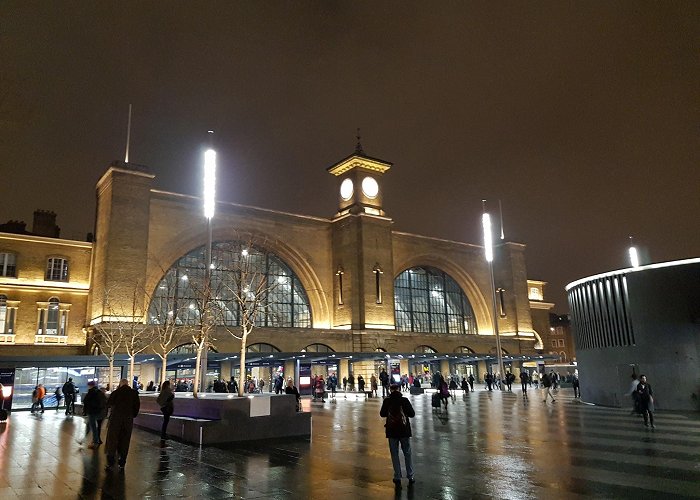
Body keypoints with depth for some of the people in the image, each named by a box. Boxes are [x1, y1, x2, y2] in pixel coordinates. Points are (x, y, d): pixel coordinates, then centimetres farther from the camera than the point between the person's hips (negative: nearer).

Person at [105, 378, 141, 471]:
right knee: (124, 442, 9)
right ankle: (122, 464, 12)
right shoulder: (134, 393, 1)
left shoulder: (116, 392, -6)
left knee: (112, 441, 6)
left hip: (115, 419, -2)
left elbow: (108, 404, 3)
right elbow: (137, 406, 4)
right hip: (128, 420, 2)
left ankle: (110, 464, 4)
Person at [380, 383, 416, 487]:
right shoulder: (404, 400, -10)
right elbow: (412, 414, -5)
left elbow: (382, 414, 2)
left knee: (394, 455, 9)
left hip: (392, 431, 0)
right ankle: (410, 477, 18)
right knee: (407, 454, 14)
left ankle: (397, 478, 9)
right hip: (404, 431, 0)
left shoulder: (387, 401, -8)